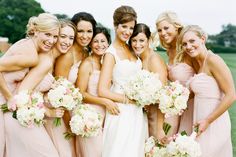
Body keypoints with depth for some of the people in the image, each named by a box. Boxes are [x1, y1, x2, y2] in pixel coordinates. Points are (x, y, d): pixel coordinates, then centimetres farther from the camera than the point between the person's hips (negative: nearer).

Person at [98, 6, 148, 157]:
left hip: (137, 113, 6)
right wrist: (132, 99, -13)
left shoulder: (132, 49, 8)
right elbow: (103, 91, -16)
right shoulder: (111, 53, -10)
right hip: (122, 113, -6)